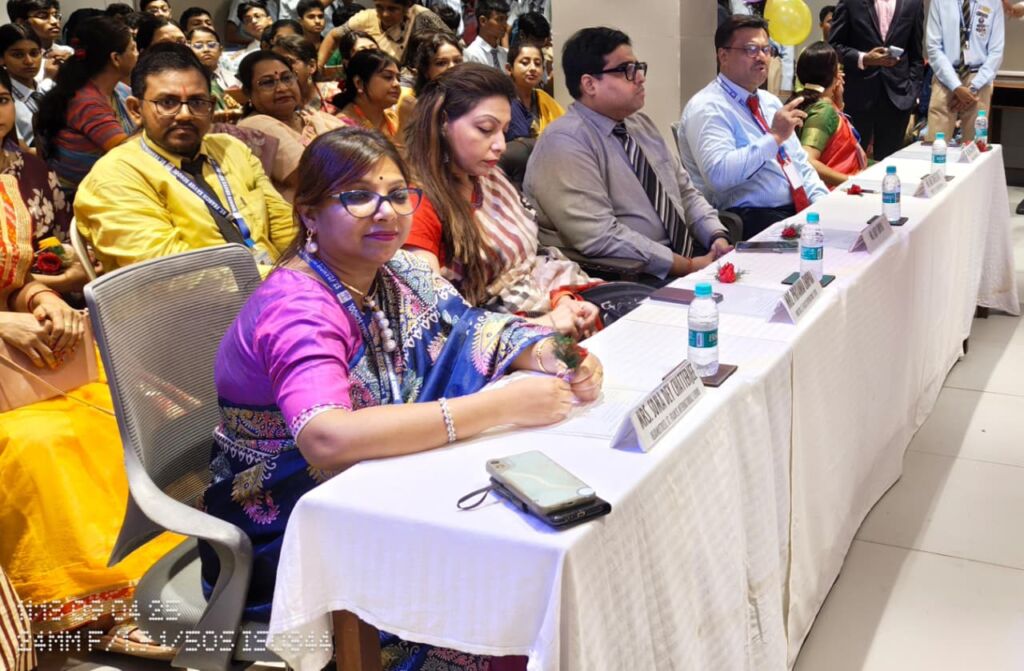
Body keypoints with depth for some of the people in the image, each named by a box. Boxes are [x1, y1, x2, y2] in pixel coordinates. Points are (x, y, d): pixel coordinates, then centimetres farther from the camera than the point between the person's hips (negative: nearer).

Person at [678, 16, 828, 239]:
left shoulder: (770, 101, 18)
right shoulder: (707, 108, -9)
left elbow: (800, 163, 21)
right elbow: (718, 174, -24)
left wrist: (825, 204, 4)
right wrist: (774, 137, -22)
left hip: (799, 209, 8)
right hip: (750, 219, -8)